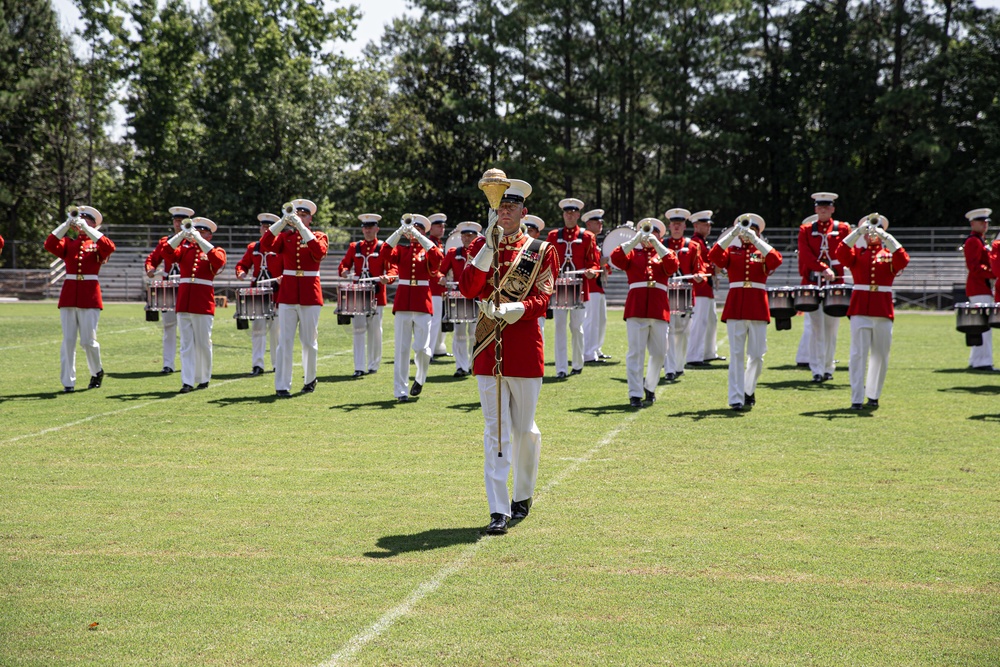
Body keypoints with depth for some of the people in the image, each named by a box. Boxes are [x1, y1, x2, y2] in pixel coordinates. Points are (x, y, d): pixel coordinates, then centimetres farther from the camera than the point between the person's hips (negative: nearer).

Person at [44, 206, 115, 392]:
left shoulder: (97, 244, 7)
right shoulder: (68, 244, 13)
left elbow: (109, 247, -17)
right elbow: (50, 245, -5)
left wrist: (87, 228, -15)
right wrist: (67, 224, -10)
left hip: (90, 296, -2)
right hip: (68, 295, 2)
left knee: (88, 340, -1)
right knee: (68, 340, -1)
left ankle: (97, 372, 24)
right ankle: (68, 382, 2)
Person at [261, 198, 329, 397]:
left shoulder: (319, 237, 5)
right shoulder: (284, 237, 8)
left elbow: (319, 252, -18)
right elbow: (265, 246, -11)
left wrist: (302, 228, -22)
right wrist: (282, 222, -19)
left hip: (310, 296, -1)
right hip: (287, 295, 1)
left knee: (309, 341, 7)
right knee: (285, 342, -4)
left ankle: (310, 379, 25)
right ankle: (282, 386, -3)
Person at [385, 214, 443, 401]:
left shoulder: (428, 250, 7)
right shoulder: (401, 248, 10)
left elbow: (438, 258, -17)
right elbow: (386, 255, -11)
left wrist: (419, 237, -19)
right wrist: (400, 232, -19)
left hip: (422, 302, -1)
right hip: (403, 302, 1)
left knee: (422, 347, -4)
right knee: (402, 348, 0)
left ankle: (420, 378, 24)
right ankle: (401, 391, 3)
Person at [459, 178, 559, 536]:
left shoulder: (541, 251, 3)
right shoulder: (481, 247, 7)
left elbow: (542, 299, -7)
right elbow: (468, 288, -8)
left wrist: (513, 310, -25)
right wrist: (491, 246, -14)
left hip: (524, 342, -1)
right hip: (488, 344, 1)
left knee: (524, 429, 9)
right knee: (495, 430, -3)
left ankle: (523, 495, 31)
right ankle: (499, 511, -4)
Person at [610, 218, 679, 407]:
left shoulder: (664, 253, 17)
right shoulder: (633, 253, 13)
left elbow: (673, 266, -5)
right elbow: (616, 258, -7)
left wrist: (657, 244, -9)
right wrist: (635, 240, -10)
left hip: (659, 308, 2)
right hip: (636, 306, -2)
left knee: (659, 352, 5)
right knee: (635, 352, -6)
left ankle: (650, 387, 24)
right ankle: (635, 394, -4)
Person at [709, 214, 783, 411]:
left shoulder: (764, 252, 10)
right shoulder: (732, 250, 10)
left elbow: (776, 260, -13)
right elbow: (714, 256, -11)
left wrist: (755, 240, -16)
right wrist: (732, 234, -17)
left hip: (758, 307, 1)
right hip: (735, 306, -1)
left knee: (757, 355, 3)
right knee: (736, 355, -4)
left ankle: (749, 391, 25)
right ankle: (736, 398, -2)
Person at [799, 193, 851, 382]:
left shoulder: (843, 229, 9)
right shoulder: (806, 230, 7)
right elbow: (806, 255, -5)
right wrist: (824, 269, -18)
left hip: (835, 284, 1)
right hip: (812, 284, -1)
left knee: (831, 328, 4)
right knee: (816, 328, -4)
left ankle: (828, 368, 12)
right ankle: (817, 370, -3)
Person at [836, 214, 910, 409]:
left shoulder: (890, 254, 11)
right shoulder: (856, 252, 10)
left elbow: (903, 261, -12)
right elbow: (841, 254, -12)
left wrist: (885, 237, -18)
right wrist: (858, 232, -19)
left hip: (883, 308, 2)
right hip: (860, 308, -2)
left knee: (880, 356, 7)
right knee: (858, 353, -7)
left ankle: (873, 395, 21)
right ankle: (857, 399, -7)